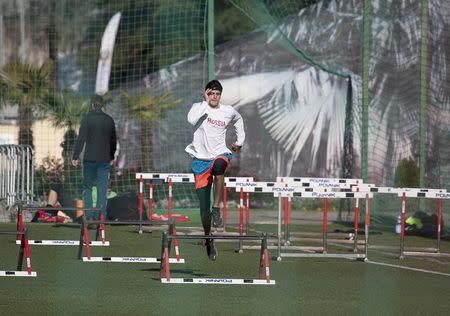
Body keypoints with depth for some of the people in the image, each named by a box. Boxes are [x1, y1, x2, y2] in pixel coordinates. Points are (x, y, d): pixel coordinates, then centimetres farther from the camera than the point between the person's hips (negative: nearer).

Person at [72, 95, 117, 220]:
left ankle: (88, 214, 0)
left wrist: (75, 156, -10)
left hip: (90, 158, -2)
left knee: (87, 186, 8)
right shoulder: (109, 120, 7)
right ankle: (100, 215, -1)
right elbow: (114, 140, 16)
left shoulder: (87, 119, -5)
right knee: (102, 188, 3)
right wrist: (112, 157, 28)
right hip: (104, 159, 2)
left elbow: (81, 139, -11)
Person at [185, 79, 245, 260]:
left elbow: (238, 120, 31)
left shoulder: (228, 112, 7)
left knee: (219, 166, -40)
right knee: (203, 205, -1)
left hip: (220, 154, 1)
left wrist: (240, 140, 26)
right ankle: (208, 238, 18)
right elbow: (192, 120, -26)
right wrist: (205, 103, -18)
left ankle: (217, 209, -31)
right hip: (201, 158, -1)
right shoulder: (199, 107, -2)